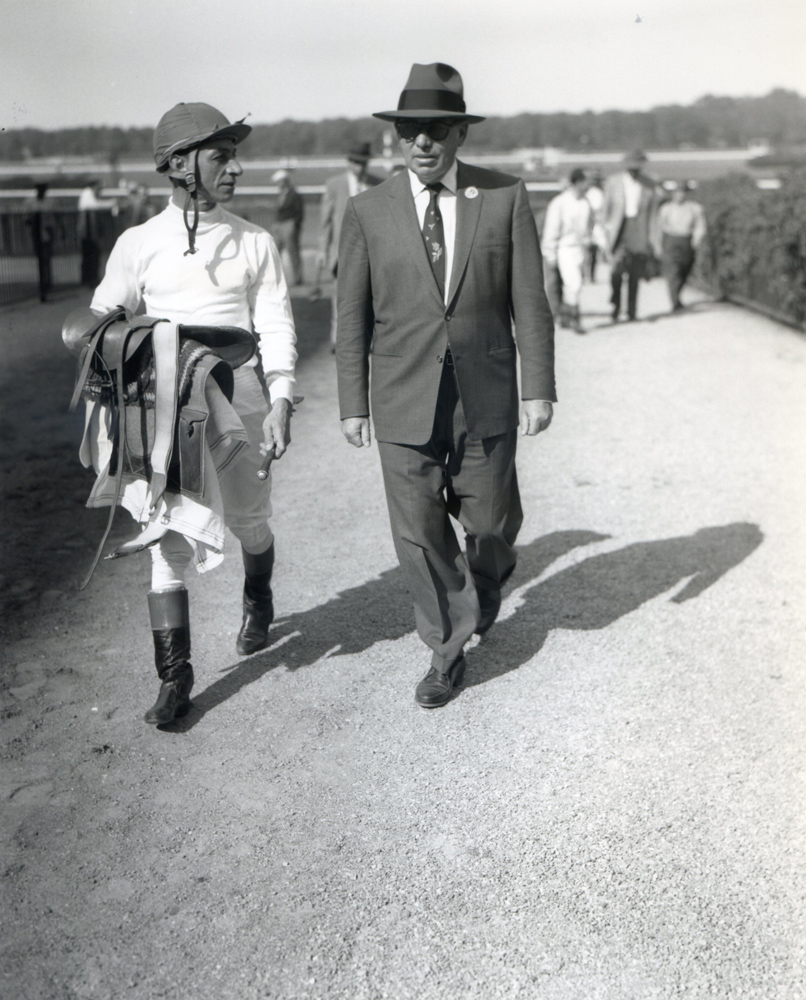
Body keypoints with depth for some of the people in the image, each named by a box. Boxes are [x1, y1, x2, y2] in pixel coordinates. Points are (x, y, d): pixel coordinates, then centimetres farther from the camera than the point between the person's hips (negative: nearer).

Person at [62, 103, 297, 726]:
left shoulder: (254, 243, 6)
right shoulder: (139, 243, 5)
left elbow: (276, 328, 2)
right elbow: (106, 312, 12)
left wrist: (280, 402, -10)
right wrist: (86, 331, -12)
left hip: (238, 398, 1)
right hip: (163, 402, 0)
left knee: (248, 520, 14)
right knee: (170, 533, -2)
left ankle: (258, 603, 47)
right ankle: (174, 675, 7)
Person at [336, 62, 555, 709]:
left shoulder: (505, 197, -1)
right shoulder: (369, 212, 0)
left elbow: (529, 300, 0)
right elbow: (353, 316, 4)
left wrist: (539, 388, -5)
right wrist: (352, 404, 2)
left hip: (486, 398, 0)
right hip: (404, 402, 0)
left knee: (490, 521, 11)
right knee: (418, 533, 4)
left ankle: (488, 574, 49)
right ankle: (448, 652, 23)